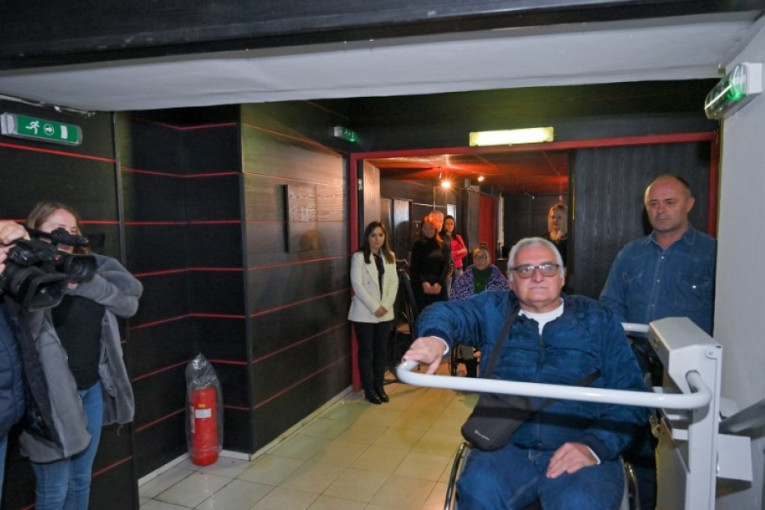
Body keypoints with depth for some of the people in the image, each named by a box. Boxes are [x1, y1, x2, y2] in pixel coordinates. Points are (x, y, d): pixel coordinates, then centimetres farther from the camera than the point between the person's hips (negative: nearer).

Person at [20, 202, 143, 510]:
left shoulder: (90, 268, 5)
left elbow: (130, 301, -7)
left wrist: (84, 282, -18)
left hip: (93, 389, 6)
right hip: (53, 395, -6)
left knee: (82, 480, 21)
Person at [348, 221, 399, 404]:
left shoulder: (390, 257, 8)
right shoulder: (358, 257, -8)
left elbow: (394, 282, 4)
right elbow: (357, 285, -13)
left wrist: (386, 305, -9)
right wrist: (374, 307, -16)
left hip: (385, 313, 5)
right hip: (364, 314, -4)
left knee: (381, 351, 11)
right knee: (366, 352, 5)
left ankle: (379, 386, 24)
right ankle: (369, 389, 16)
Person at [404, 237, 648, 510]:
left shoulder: (598, 319, 11)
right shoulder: (493, 310, 13)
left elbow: (630, 394, 5)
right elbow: (446, 312, -7)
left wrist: (594, 445, -11)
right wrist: (435, 337, -31)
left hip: (579, 453, 0)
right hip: (506, 447, 1)